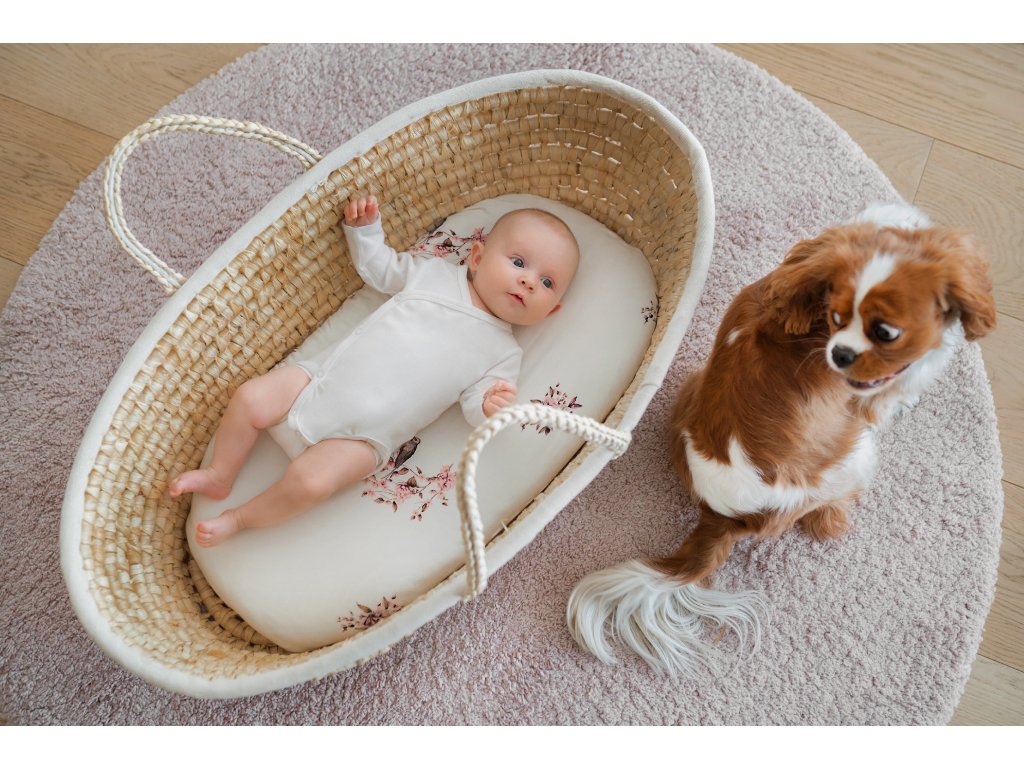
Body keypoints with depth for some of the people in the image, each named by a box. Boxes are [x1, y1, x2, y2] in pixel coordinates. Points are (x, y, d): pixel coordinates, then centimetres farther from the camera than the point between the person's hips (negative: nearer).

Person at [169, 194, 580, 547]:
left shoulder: (503, 352, -1)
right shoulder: (436, 273, 6)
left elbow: (474, 405, -6)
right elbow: (377, 266, 20)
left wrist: (490, 407, -29)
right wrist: (364, 226, 4)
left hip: (362, 436, -3)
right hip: (322, 375, 4)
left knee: (310, 480, -21)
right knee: (250, 399, -7)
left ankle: (238, 519, 6)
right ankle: (220, 475, 19)